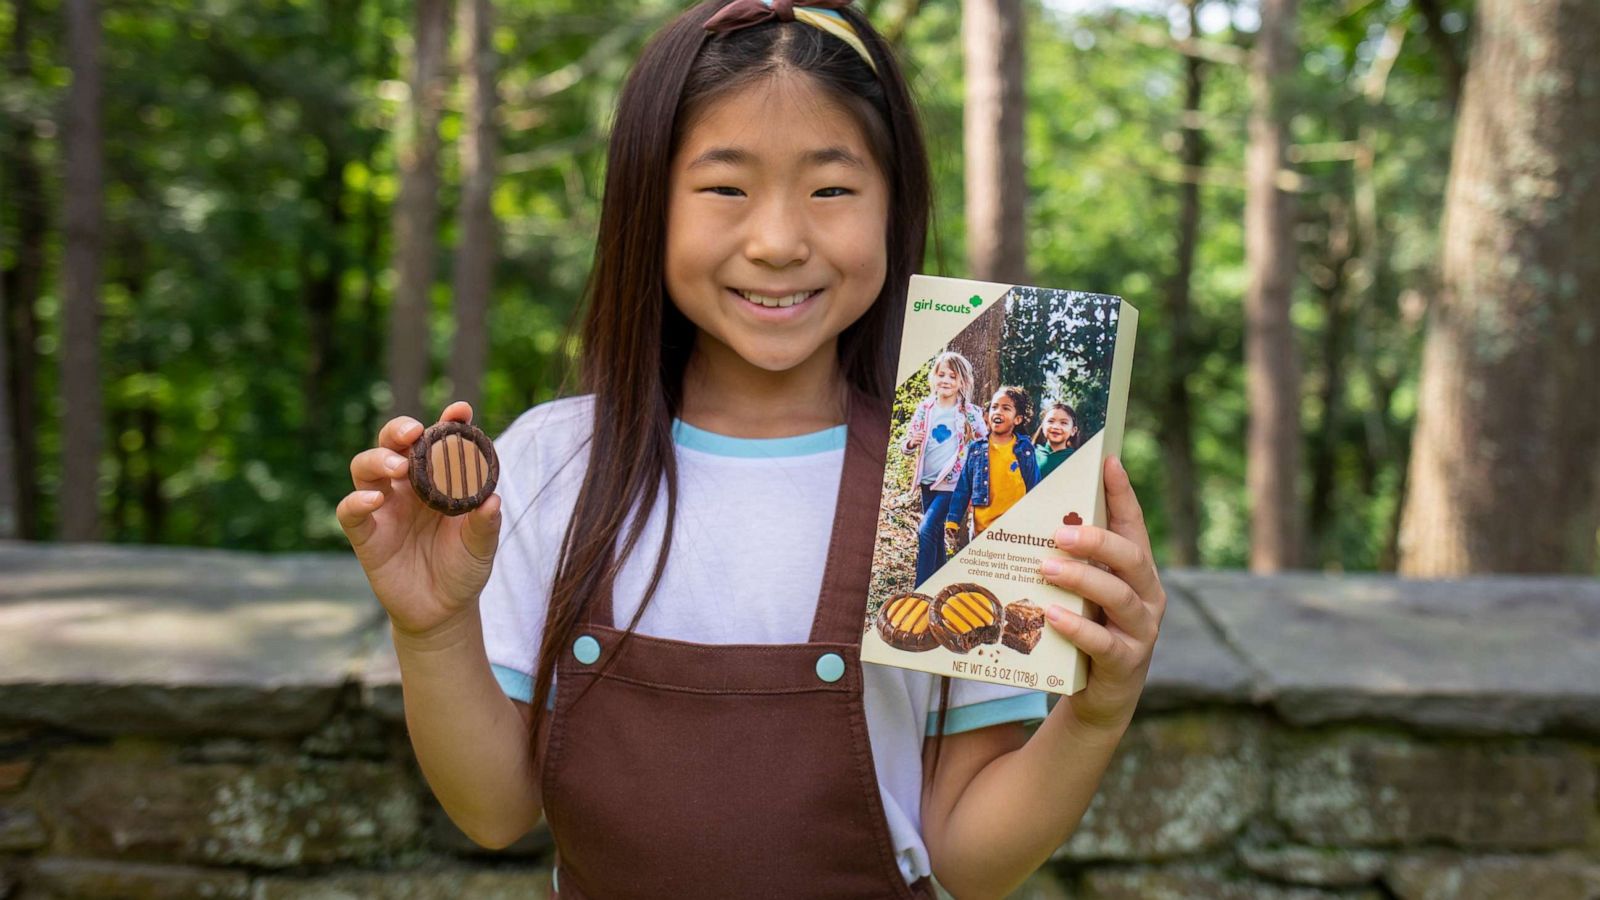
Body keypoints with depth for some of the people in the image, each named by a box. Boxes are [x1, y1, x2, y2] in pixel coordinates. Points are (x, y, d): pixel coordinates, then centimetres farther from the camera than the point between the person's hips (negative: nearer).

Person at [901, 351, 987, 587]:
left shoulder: (970, 413, -6)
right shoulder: (924, 409, 5)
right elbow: (906, 447, 10)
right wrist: (910, 443, -13)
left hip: (952, 483, -5)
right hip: (927, 482, 5)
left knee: (926, 530, -18)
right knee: (936, 535, 14)